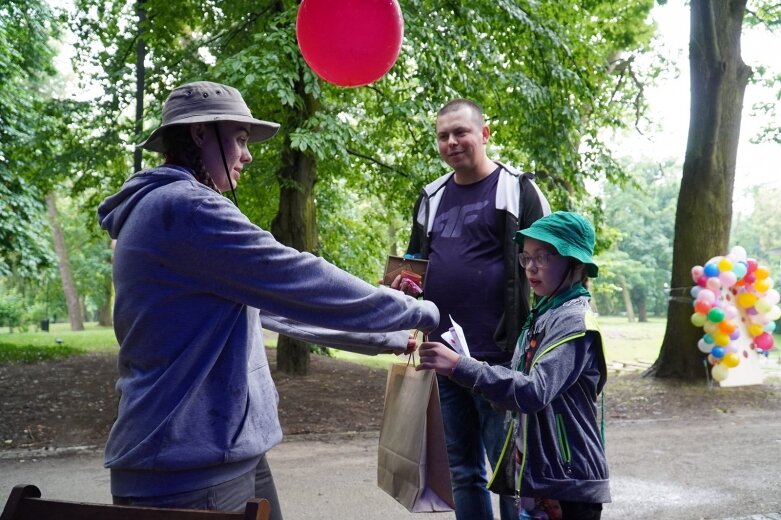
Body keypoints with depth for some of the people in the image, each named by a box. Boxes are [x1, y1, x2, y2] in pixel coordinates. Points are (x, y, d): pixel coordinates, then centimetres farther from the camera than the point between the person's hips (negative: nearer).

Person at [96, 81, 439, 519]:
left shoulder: (172, 212, 17)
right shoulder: (185, 207, -16)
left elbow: (271, 301, 18)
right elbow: (301, 283, -18)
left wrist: (387, 337, 18)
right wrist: (418, 313, -6)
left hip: (221, 451, 10)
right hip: (194, 465, -10)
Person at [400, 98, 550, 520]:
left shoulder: (517, 189, -2)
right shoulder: (431, 197, 15)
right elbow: (413, 260, 26)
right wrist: (404, 282, 3)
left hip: (500, 358, -6)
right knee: (463, 471, 14)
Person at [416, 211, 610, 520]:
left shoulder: (575, 322, -17)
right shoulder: (541, 315, 10)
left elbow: (535, 392, -29)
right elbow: (520, 380, 12)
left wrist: (460, 367, -34)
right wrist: (461, 367, -3)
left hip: (568, 484, -8)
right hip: (537, 475, 8)